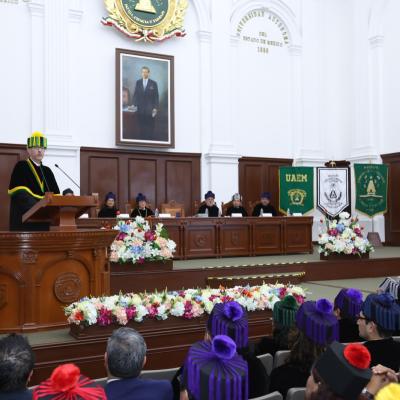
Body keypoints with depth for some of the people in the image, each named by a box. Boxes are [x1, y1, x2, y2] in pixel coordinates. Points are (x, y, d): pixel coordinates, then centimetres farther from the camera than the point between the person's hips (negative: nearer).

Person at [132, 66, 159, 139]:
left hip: (150, 109, -2)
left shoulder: (153, 83, 0)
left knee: (150, 128, -1)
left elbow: (156, 97, -1)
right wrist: (134, 104, -2)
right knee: (141, 127, 3)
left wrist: (155, 108, -7)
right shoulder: (138, 82, 8)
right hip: (140, 109, 2)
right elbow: (135, 94, 10)